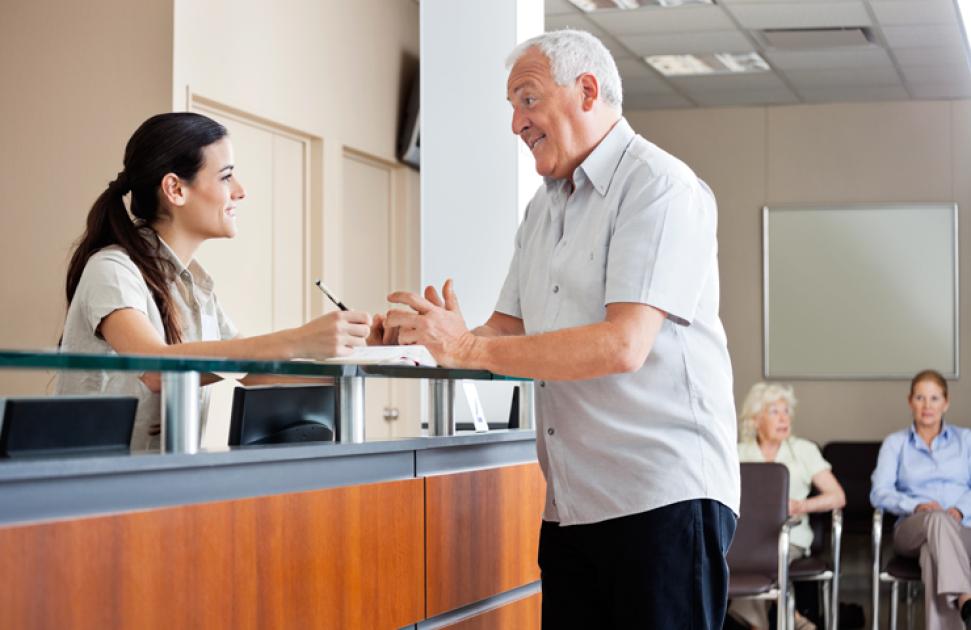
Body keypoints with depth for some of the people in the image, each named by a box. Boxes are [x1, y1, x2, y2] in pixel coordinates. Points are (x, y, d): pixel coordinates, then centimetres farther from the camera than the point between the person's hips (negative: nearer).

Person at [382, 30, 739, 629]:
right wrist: (426, 336, -5)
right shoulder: (544, 209, 20)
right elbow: (509, 332, 17)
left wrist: (468, 348, -21)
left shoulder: (661, 187, -9)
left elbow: (623, 345, -21)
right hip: (572, 506, 8)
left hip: (664, 496, -7)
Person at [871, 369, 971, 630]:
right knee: (938, 519, -41)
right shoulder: (895, 443, 20)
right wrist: (917, 506, -13)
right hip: (913, 529, 0)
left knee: (933, 552, -40)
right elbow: (879, 492, 5)